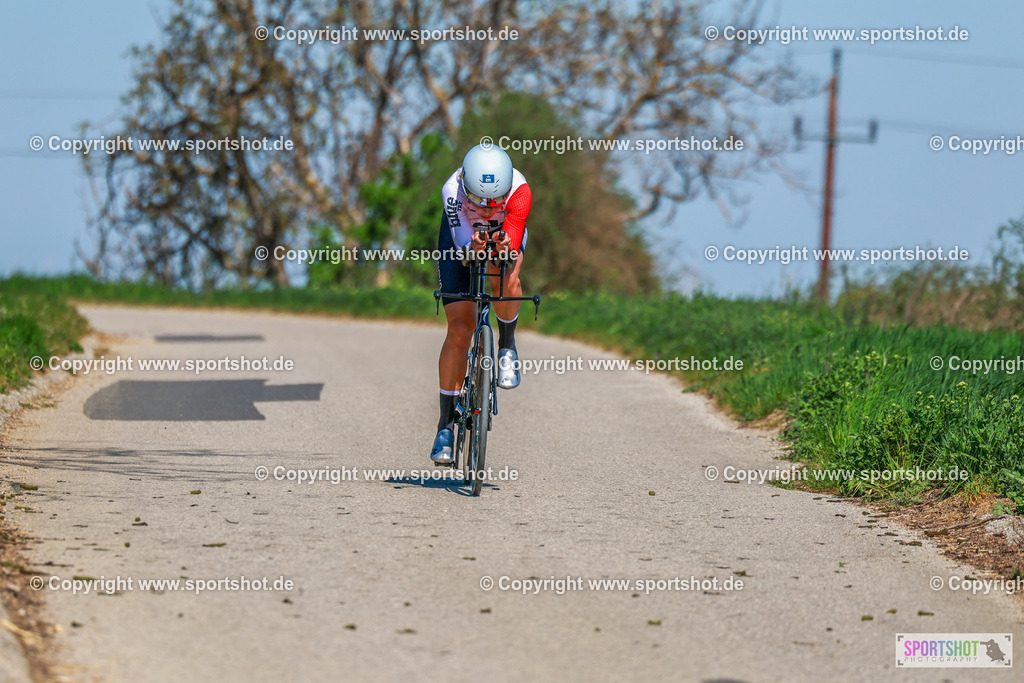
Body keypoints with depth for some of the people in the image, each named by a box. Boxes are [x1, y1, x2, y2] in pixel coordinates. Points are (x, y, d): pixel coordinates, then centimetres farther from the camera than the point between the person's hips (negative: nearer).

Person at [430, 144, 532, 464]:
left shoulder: (519, 191, -38)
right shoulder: (453, 190, -38)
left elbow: (512, 245, -42)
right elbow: (462, 247, -39)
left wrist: (503, 249, -64)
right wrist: (474, 248, -61)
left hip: (506, 234, 0)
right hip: (461, 238, 0)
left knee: (505, 279, -36)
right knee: (459, 330, -9)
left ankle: (507, 348, -6)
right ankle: (446, 424, 1)